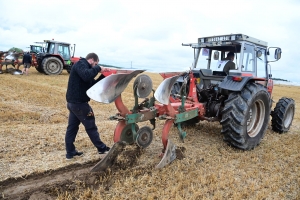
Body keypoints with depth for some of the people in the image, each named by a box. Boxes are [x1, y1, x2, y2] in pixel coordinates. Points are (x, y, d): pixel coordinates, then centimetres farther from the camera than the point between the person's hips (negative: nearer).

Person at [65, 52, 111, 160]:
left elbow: (93, 84, 17)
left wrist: (103, 74, 7)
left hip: (73, 102, 10)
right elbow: (86, 76, -34)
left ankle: (70, 152, 20)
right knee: (91, 127, 2)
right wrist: (98, 68, -20)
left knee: (72, 127, 12)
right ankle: (102, 148, 15)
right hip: (79, 102, -10)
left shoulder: (83, 66, 20)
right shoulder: (80, 64, -12)